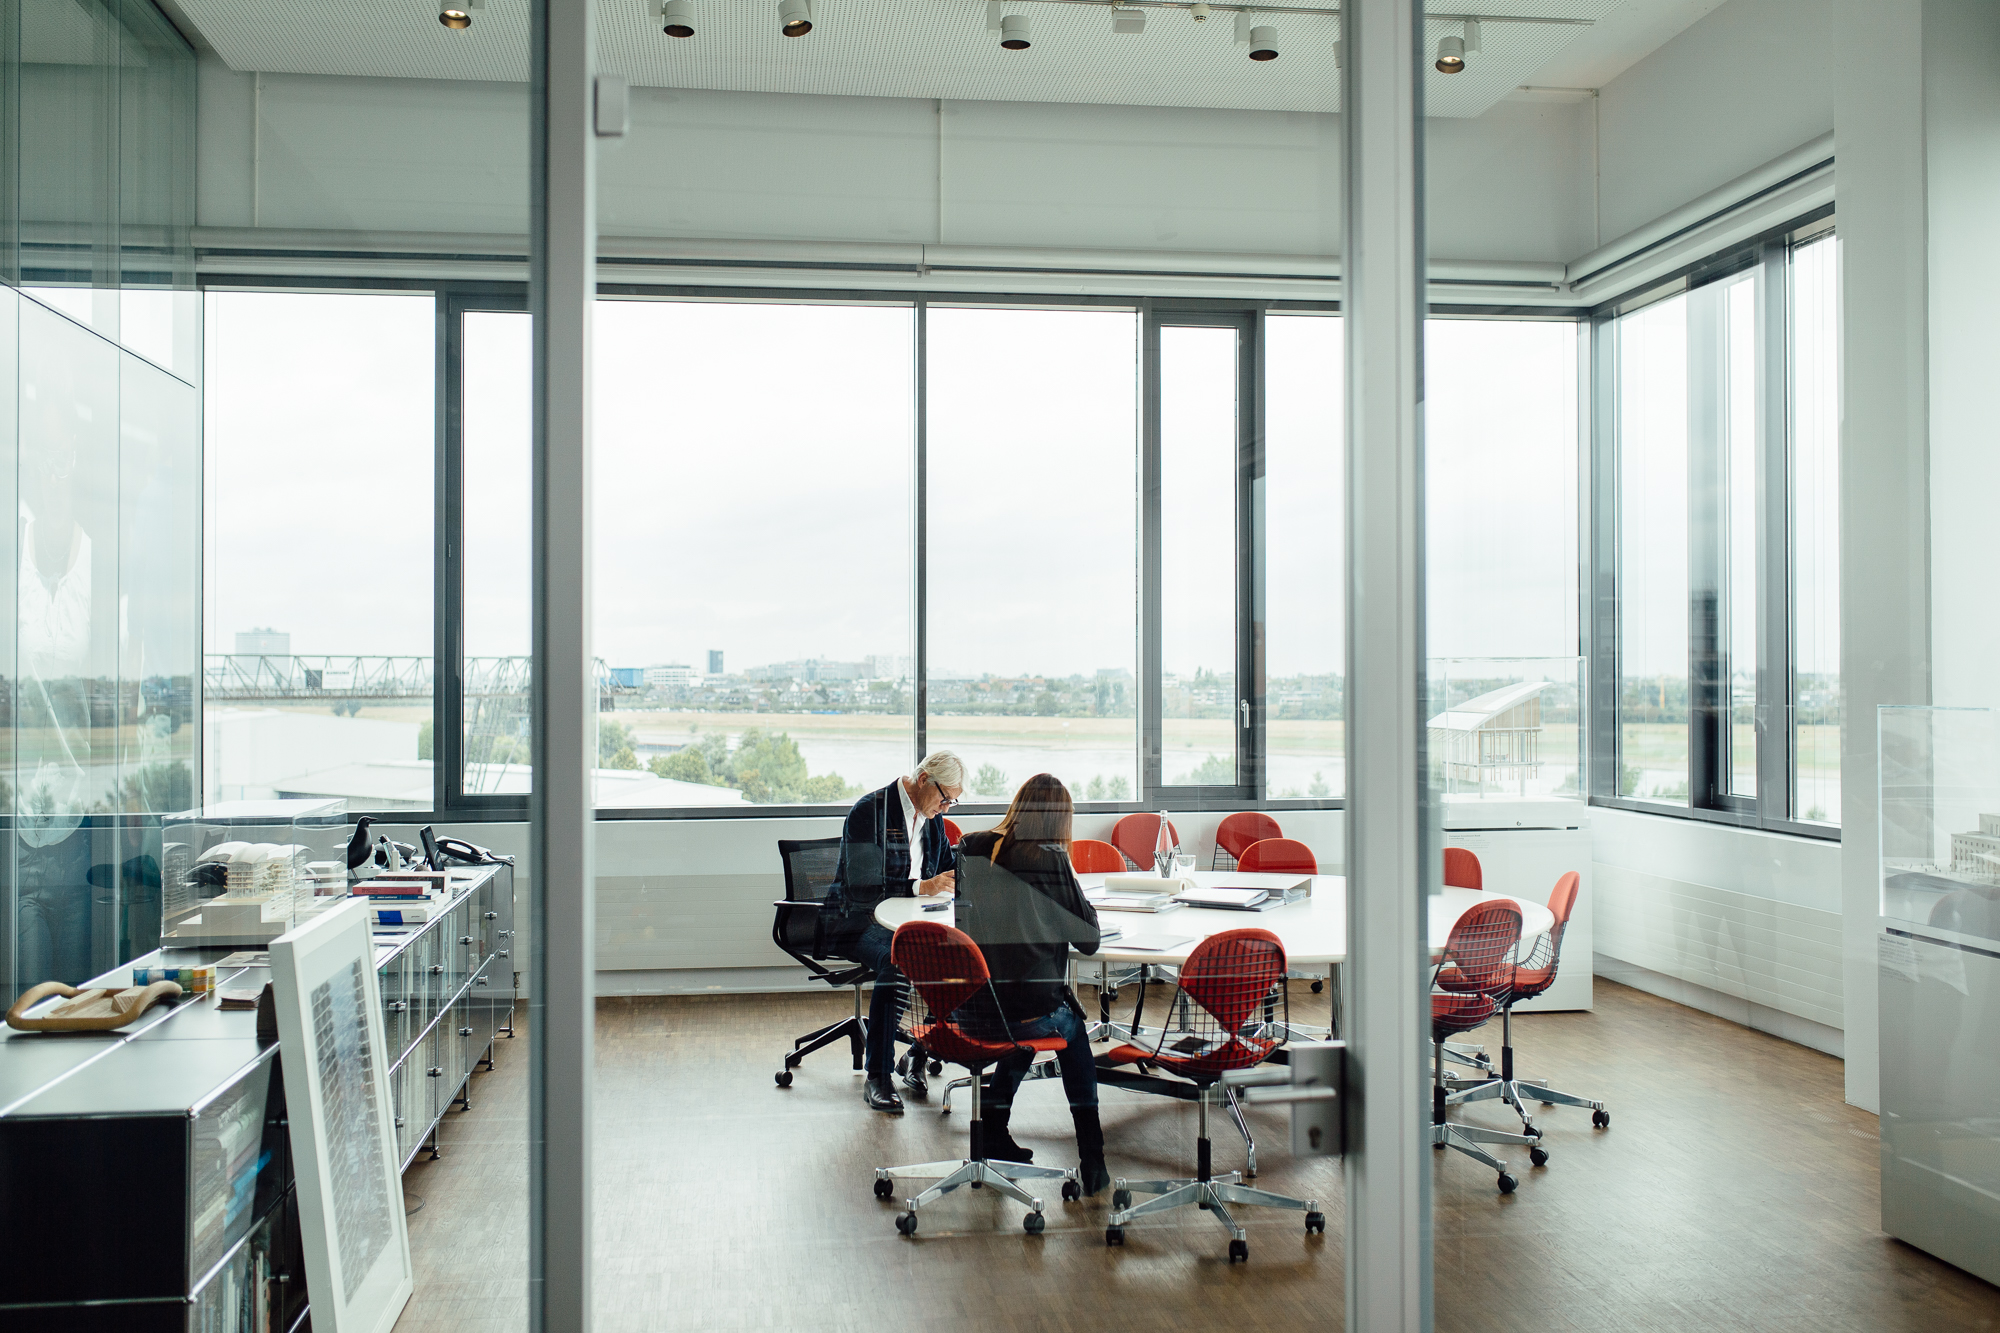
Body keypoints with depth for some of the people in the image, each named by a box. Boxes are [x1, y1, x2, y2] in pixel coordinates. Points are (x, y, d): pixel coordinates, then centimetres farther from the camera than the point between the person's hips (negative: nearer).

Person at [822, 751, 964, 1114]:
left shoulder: (932, 817, 10)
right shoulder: (868, 812, -14)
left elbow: (946, 869, 20)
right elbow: (861, 887, -23)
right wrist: (920, 887, -29)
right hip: (857, 921, -6)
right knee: (895, 962, -36)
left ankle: (918, 1064, -9)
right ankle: (878, 1078, -25)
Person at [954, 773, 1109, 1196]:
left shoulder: (971, 849, 0)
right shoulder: (1050, 861, -14)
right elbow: (1088, 939, -7)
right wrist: (1084, 902, 12)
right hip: (1033, 1009, -4)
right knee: (1072, 1033, 29)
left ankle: (995, 1140, 36)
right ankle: (1092, 1163, 27)